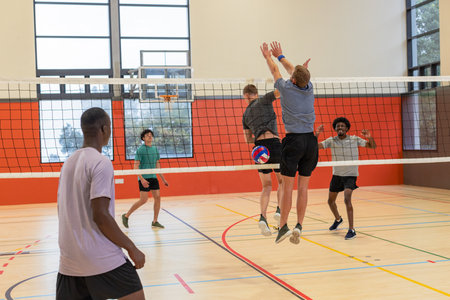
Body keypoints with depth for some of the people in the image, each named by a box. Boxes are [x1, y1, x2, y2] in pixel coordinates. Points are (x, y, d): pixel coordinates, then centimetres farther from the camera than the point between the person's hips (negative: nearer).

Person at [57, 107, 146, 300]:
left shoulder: (69, 162, 12)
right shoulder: (101, 163, -13)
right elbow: (100, 214, -19)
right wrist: (131, 248, -12)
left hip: (69, 259, 8)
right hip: (103, 259, -8)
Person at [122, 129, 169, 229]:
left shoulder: (155, 149, 12)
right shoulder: (140, 150, -7)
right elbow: (136, 166, -11)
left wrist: (163, 179, 16)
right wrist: (142, 179, -22)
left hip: (153, 177, 6)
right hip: (144, 178, -6)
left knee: (157, 197, -1)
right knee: (143, 200, -10)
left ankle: (155, 222, 8)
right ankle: (126, 216, 6)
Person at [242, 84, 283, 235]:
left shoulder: (245, 114, 21)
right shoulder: (263, 100, 7)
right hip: (273, 143, -4)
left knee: (266, 186, 9)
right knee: (282, 181, 13)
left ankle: (263, 217, -9)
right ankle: (279, 210, -6)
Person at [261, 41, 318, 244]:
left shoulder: (287, 89, -6)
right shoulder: (309, 88, 5)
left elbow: (275, 71, 15)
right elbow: (293, 70, 23)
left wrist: (268, 57, 34)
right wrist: (280, 56, 37)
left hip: (293, 141, -4)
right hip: (311, 140, 4)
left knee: (287, 187, 1)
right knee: (303, 188, 6)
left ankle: (283, 227, 4)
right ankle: (299, 226, 4)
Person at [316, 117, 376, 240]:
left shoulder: (354, 139, -8)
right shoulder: (331, 141, -4)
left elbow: (373, 146, -5)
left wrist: (369, 137, -25)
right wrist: (316, 134, -28)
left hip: (350, 175, -4)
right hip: (336, 175, 4)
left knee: (347, 199, -25)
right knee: (330, 201, 15)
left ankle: (351, 230, -19)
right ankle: (338, 219, 46)